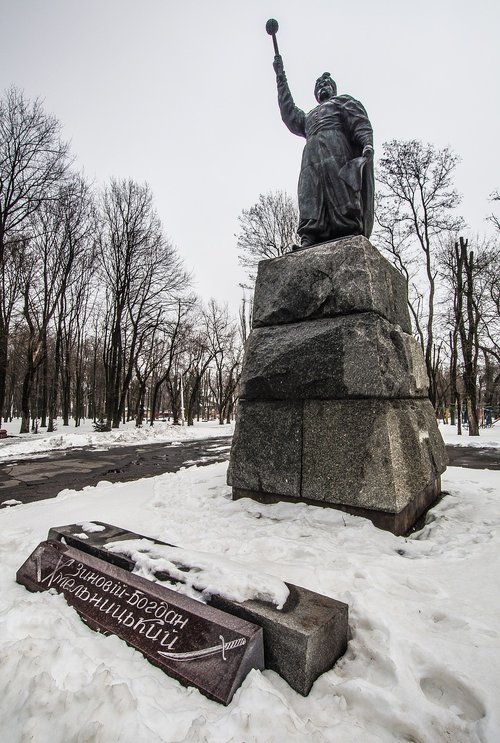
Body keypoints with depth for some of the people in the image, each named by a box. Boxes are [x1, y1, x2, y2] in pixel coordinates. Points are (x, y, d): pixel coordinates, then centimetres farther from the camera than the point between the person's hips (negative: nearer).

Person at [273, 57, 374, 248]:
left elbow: (361, 122, 11)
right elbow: (289, 114, 32)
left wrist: (367, 142, -11)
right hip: (311, 154, 4)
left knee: (341, 192, -24)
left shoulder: (343, 101, 28)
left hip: (335, 147, -3)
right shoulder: (309, 116, 43)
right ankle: (310, 239, -36)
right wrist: (281, 78, 37)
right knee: (310, 199, -20)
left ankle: (350, 233, -36)